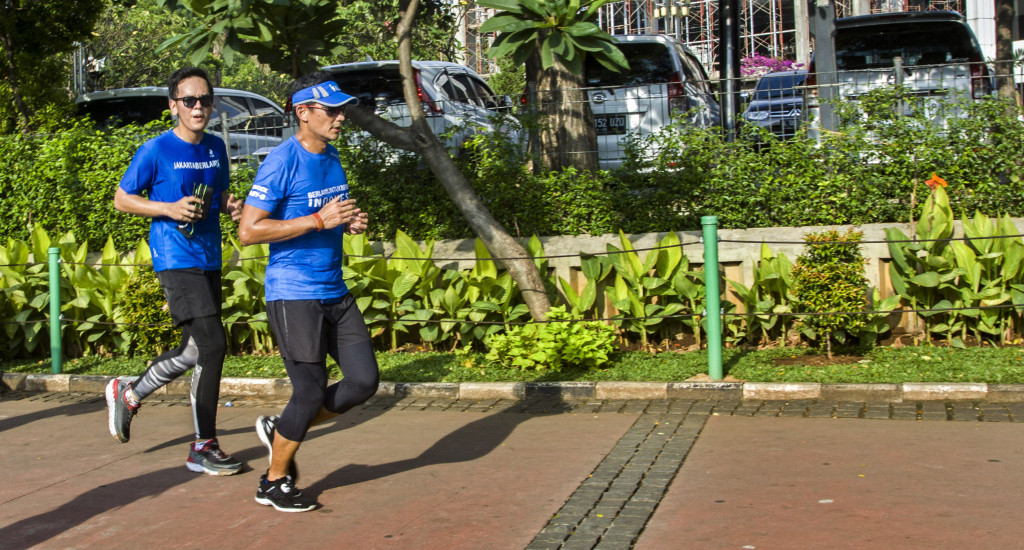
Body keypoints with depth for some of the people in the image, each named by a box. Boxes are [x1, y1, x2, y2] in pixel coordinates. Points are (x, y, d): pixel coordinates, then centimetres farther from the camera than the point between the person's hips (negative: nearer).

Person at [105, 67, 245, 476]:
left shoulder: (216, 148, 10)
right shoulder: (155, 151, -8)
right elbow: (121, 199, -1)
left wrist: (231, 207, 0)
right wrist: (170, 208, -16)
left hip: (209, 261, 8)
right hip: (176, 261, -7)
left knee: (194, 352, 15)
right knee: (212, 344, -15)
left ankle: (128, 394, 38)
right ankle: (204, 447, -1)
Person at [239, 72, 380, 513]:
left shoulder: (331, 157, 11)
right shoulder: (282, 162, -14)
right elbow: (248, 231, -19)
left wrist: (350, 224, 2)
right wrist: (320, 219, -22)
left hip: (335, 293, 8)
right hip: (294, 296, -8)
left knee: (364, 381, 5)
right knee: (311, 391, -4)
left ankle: (281, 431, 23)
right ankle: (274, 483, 16)